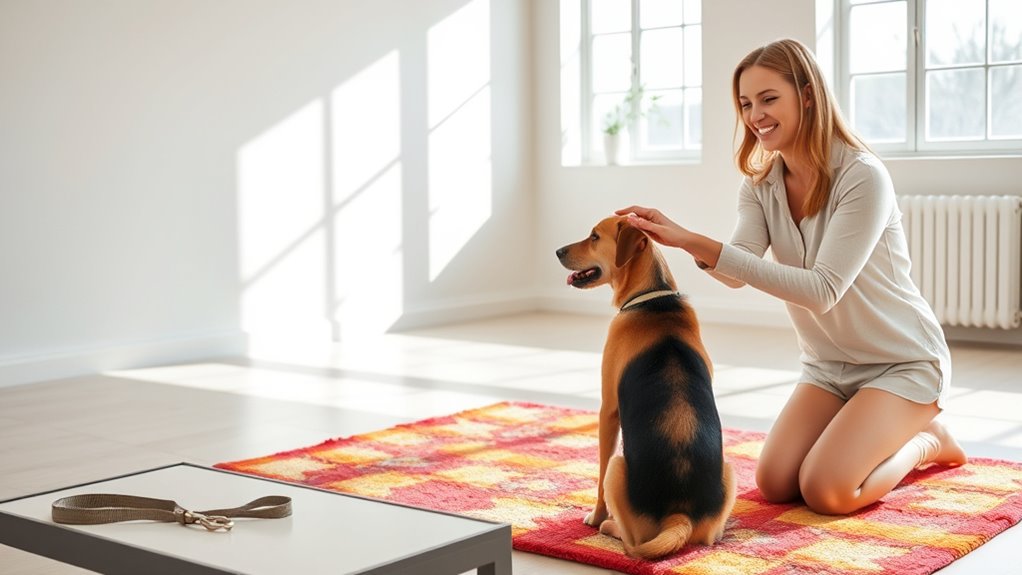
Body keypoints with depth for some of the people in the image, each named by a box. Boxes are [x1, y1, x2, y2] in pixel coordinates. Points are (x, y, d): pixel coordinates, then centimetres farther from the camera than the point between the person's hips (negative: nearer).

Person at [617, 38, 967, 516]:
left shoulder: (862, 177, -23)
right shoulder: (761, 185, -2)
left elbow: (823, 289, -32)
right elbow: (738, 273, -17)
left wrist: (701, 245, -40)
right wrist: (689, 243, -41)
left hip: (902, 363, -6)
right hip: (828, 365, 7)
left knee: (825, 491, -21)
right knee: (774, 484, -6)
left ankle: (924, 441, 10)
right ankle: (894, 437, 20)